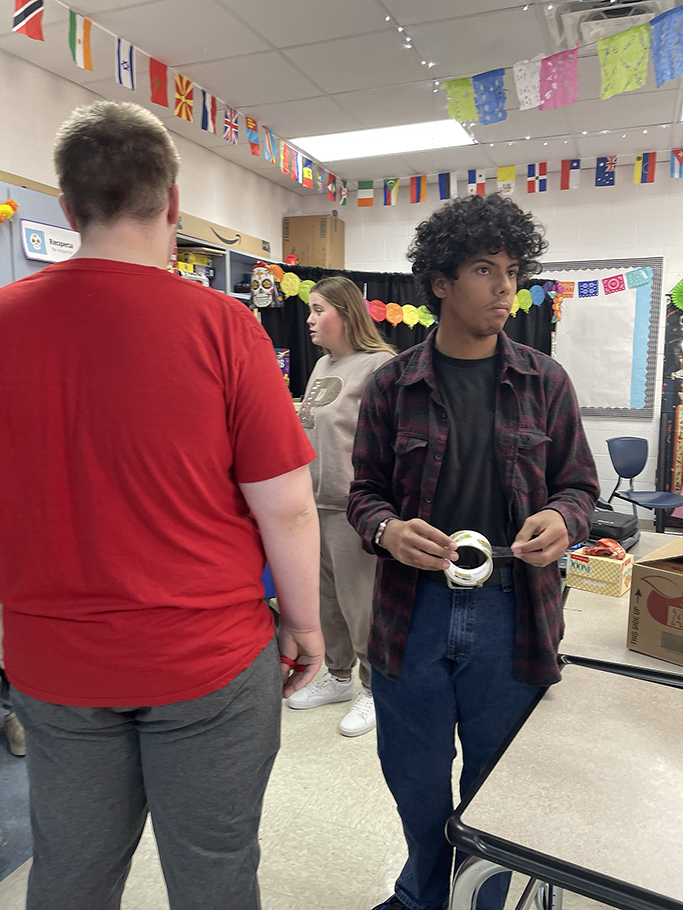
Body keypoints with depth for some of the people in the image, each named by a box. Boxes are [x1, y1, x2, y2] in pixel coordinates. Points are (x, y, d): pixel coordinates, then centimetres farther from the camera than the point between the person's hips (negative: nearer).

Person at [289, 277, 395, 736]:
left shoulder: (379, 365, -12)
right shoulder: (322, 365, 15)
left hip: (352, 507, -8)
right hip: (313, 503, 9)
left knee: (359, 600, 3)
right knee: (323, 597, 17)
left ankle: (374, 688, 23)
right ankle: (338, 676, 36)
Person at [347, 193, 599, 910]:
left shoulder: (545, 381, 1)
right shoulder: (392, 385, -1)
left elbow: (579, 482, 7)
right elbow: (365, 492, 3)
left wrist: (561, 518, -16)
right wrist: (388, 531, -18)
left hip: (512, 611, 1)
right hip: (413, 606, 0)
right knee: (416, 782, 19)